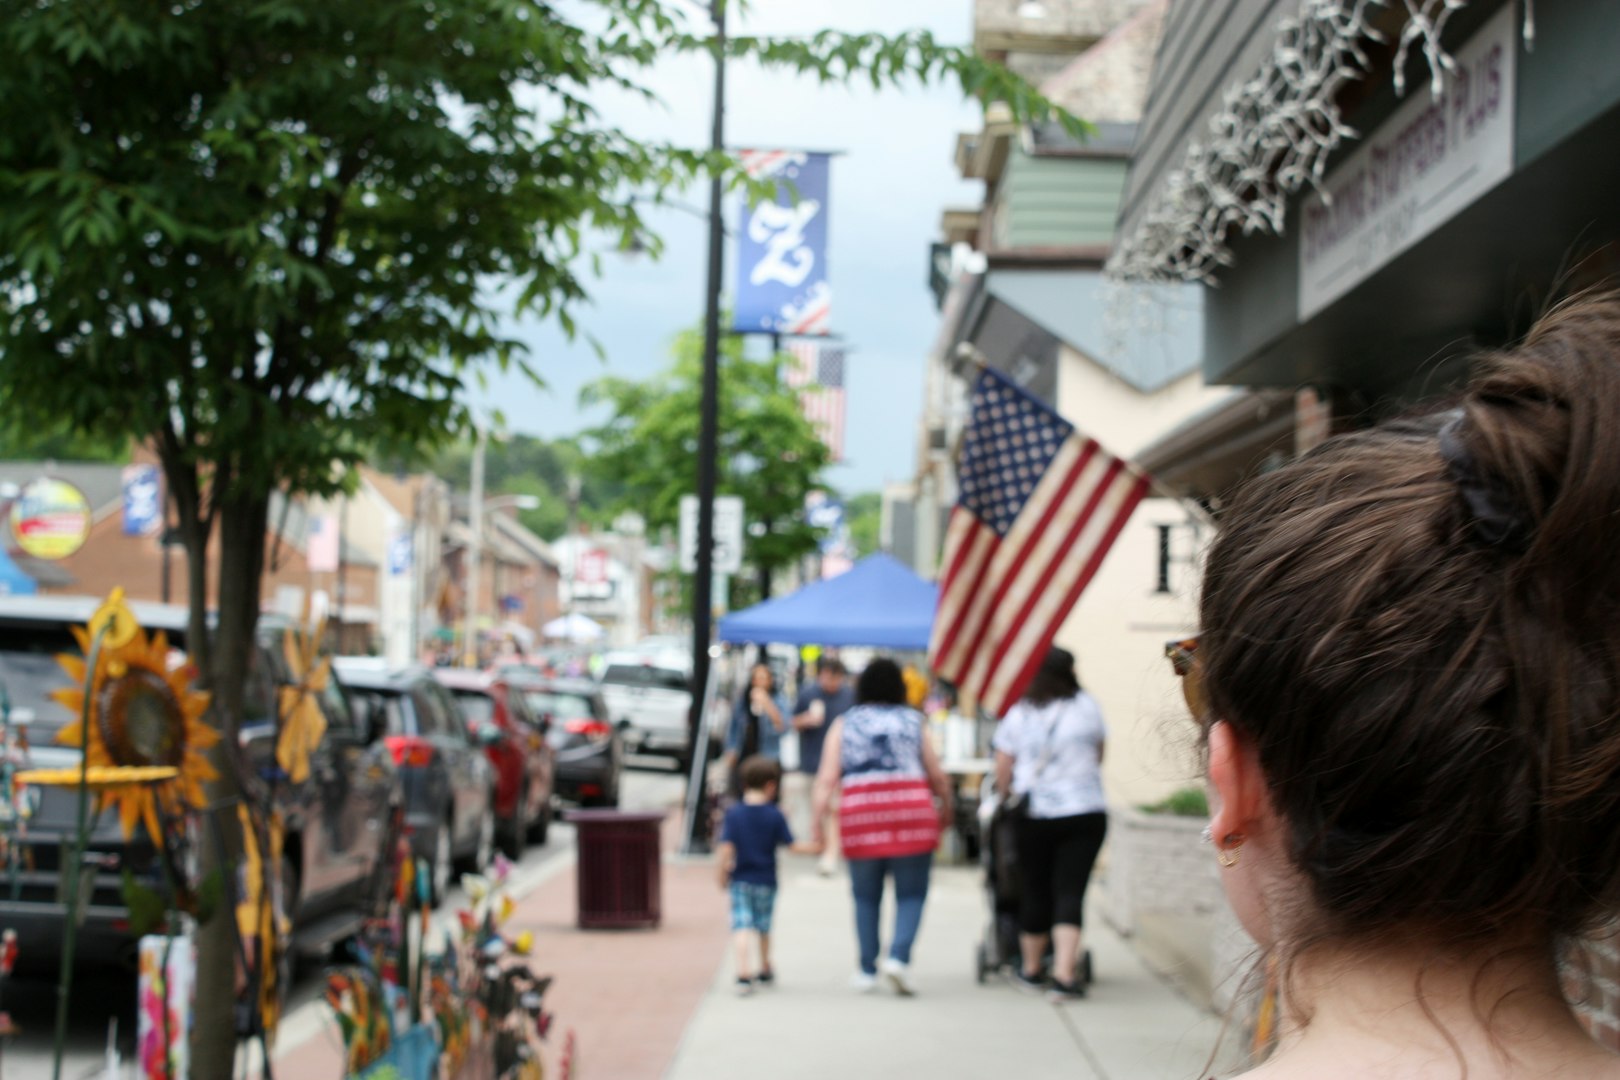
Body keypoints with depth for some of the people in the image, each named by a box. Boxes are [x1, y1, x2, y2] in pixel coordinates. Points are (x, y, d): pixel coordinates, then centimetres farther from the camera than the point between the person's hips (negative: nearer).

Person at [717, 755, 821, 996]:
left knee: (743, 927, -4)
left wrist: (723, 874, 0)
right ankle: (765, 971, 34)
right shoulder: (775, 816, -7)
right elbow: (790, 845, -3)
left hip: (741, 880, -1)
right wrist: (812, 848, 13)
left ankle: (744, 974, -19)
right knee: (763, 927, 17)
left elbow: (727, 848, -10)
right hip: (766, 881, 1)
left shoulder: (734, 814, -6)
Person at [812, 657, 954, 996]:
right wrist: (945, 808, 27)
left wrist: (817, 819, -3)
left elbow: (827, 778, -1)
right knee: (911, 894, 6)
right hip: (912, 815, -1)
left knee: (866, 897, 13)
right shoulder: (912, 721, 10)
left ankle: (867, 970, 16)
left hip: (860, 816, 1)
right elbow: (938, 777, 11)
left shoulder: (844, 724, 10)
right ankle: (899, 956, -13)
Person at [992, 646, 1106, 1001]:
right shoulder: (1087, 707, 1)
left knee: (1034, 892, 11)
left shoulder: (1017, 715, 1)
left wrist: (1008, 795, 21)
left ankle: (1031, 969, 25)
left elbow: (1002, 772, 2)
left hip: (1032, 815, 1)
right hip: (1084, 811, -1)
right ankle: (1065, 974, -14)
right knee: (1070, 892, -3)